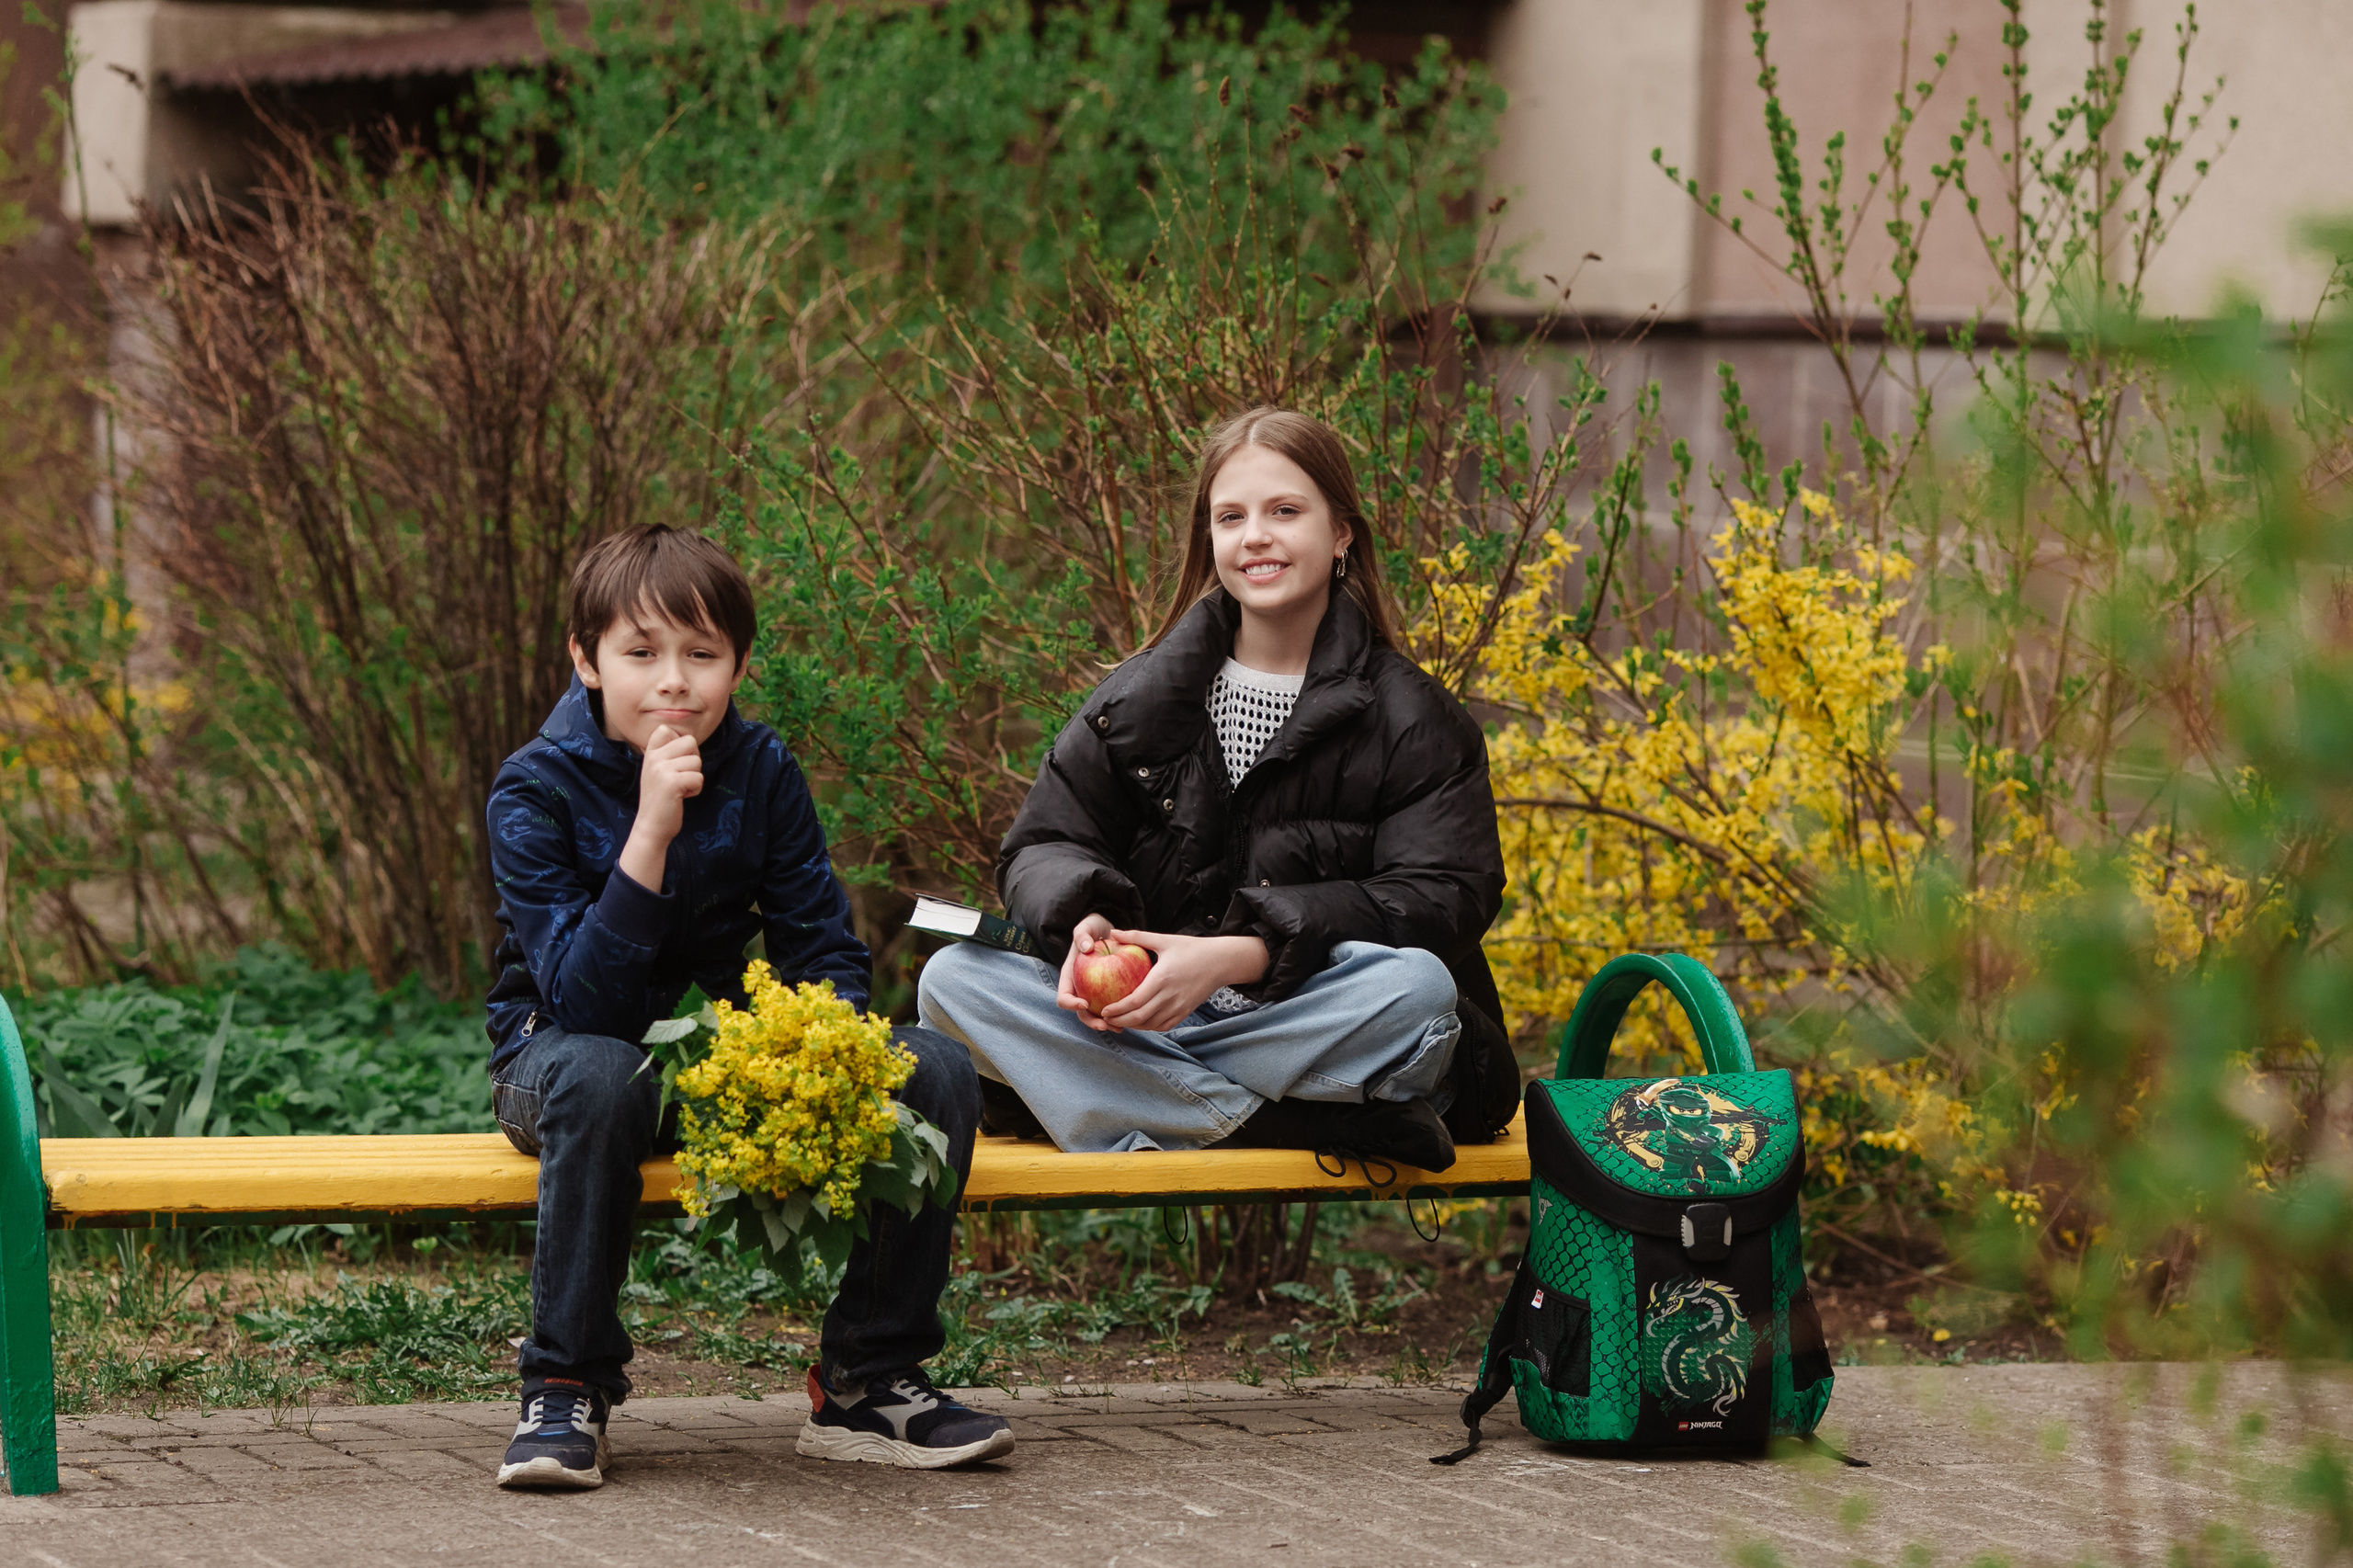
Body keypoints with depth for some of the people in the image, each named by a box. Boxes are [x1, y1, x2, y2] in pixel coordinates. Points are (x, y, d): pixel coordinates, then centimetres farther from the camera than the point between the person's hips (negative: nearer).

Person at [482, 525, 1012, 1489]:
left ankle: (868, 1380, -9)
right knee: (596, 1078, -41)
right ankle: (567, 1389, -24)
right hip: (562, 1047, -4)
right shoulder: (536, 792, -18)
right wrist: (650, 831, -36)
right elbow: (582, 1000, -28)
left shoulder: (761, 773, -5)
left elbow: (825, 956, -2)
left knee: (935, 1070, -17)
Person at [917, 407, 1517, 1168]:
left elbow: (1444, 900, -9)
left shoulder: (1414, 719, 2)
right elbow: (1043, 845, 11)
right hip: (1147, 1015, 3)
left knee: (1417, 987, -36)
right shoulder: (1144, 695, 11)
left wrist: (1243, 955, -22)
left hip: (1319, 1032, -3)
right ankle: (1271, 1123, -33)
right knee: (953, 978, -22)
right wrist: (1083, 921, -16)